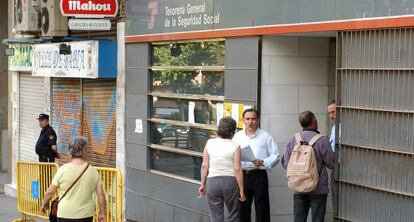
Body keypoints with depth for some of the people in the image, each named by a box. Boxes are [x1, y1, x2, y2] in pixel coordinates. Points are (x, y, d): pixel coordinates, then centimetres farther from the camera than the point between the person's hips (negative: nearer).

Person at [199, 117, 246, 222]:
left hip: (212, 181, 2)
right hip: (230, 181, -2)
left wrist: (202, 184, 10)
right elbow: (237, 169, -10)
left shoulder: (209, 143, 0)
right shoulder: (235, 146, -7)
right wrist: (241, 190, -4)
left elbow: (204, 166, 0)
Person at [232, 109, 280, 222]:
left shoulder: (265, 136, 2)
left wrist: (262, 162, -14)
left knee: (262, 209, 0)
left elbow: (275, 156, 0)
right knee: (243, 208, 10)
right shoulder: (237, 136, 9)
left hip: (259, 175, -2)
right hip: (241, 176, 3)